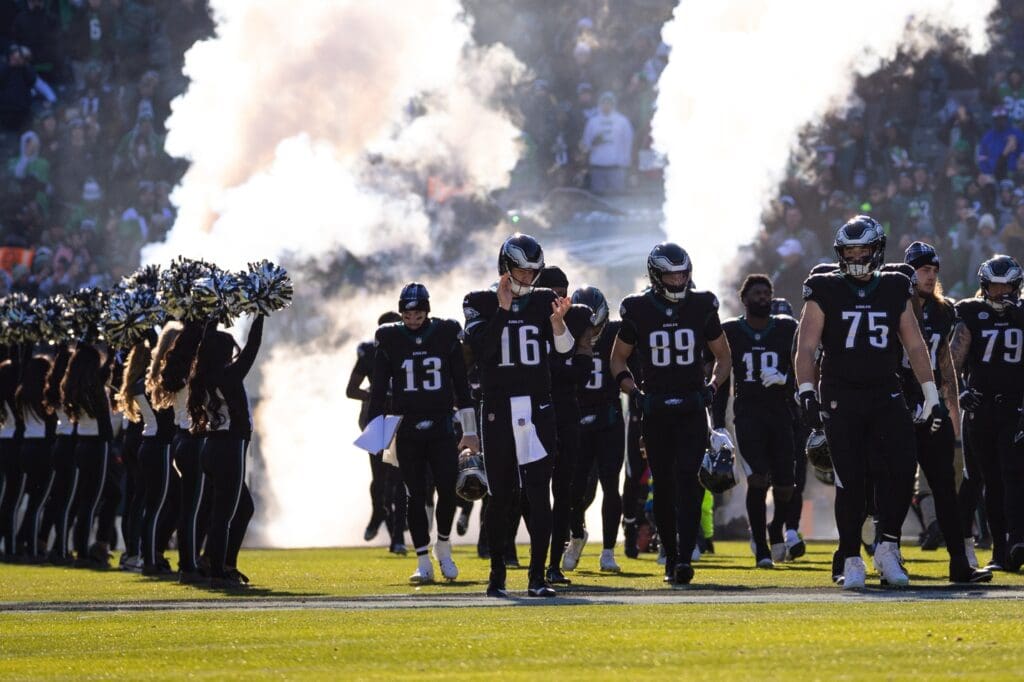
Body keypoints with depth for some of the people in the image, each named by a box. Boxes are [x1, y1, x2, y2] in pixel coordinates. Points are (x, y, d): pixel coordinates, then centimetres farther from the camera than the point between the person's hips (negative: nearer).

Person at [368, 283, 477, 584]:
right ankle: (423, 563, 6)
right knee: (416, 496, 1)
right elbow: (379, 389, 6)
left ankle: (443, 547, 16)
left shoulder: (446, 335, 4)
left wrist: (470, 431, 6)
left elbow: (461, 384, 7)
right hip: (406, 431, 0)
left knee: (448, 490, -9)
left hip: (441, 427, 0)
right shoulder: (389, 340, 3)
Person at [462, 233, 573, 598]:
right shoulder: (481, 303, 2)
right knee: (500, 495, 7)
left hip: (537, 409, 1)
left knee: (538, 493, -6)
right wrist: (503, 309, -18)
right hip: (498, 411, -1)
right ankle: (497, 573, 18)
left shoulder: (544, 301, 7)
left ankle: (538, 576, -6)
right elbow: (481, 349, -13)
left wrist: (558, 323, -24)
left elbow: (564, 349, -5)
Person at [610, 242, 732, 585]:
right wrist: (634, 393, -2)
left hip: (692, 409, -1)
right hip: (655, 411, 1)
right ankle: (670, 557, 15)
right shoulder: (638, 311, 0)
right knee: (664, 486, 4)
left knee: (689, 480, -14)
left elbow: (723, 356, 15)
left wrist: (711, 388, -1)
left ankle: (685, 557, -19)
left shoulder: (702, 307, 2)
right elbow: (618, 359, 12)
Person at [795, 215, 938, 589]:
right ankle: (851, 560, 6)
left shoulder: (895, 291, 9)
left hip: (886, 396, 2)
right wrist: (806, 391, -16)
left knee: (901, 471, -12)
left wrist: (930, 392, 9)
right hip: (841, 400, -2)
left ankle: (888, 548, 1)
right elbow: (806, 348, -3)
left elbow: (914, 346, 14)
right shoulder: (825, 292, 1)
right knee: (851, 482, -3)